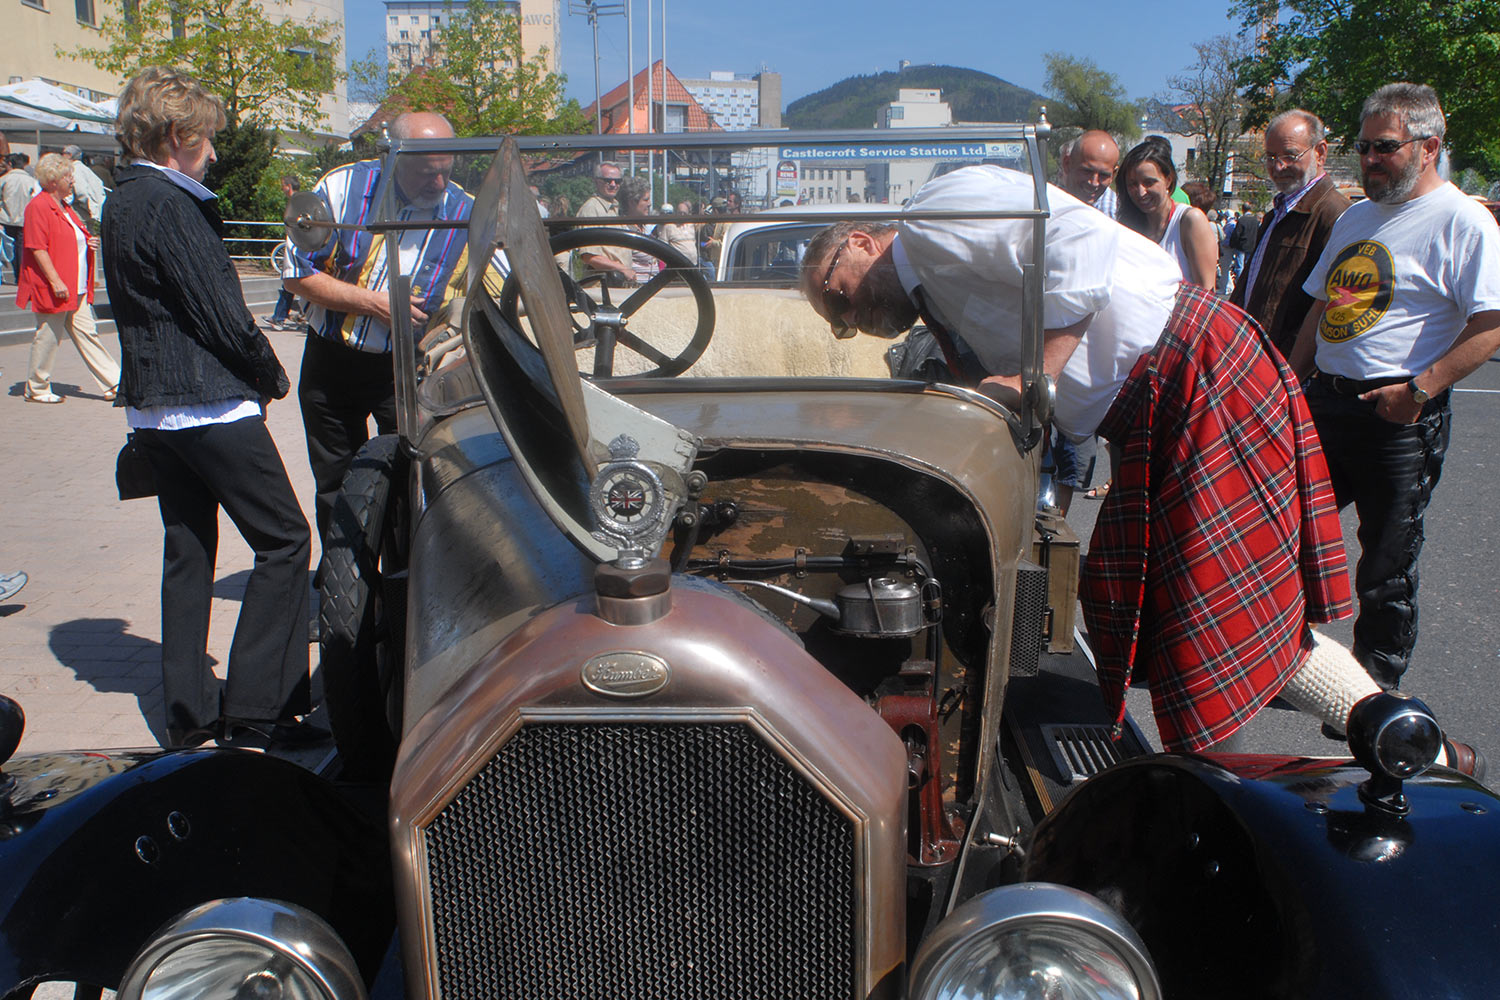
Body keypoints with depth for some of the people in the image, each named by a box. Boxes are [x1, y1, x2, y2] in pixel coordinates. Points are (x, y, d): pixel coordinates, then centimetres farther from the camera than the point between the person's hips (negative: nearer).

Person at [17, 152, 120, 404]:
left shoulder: (64, 207, 17)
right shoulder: (38, 207, -13)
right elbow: (37, 248, -18)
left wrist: (87, 242, 9)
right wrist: (55, 281, -23)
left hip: (75, 288, 9)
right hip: (53, 288, -9)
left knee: (86, 334, 7)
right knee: (48, 336, 0)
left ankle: (113, 383, 5)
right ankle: (37, 389, 13)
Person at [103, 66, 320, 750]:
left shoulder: (121, 201, 15)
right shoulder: (170, 204, -15)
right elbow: (219, 309, -17)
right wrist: (271, 373, -2)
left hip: (152, 405, 10)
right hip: (210, 404, -10)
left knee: (187, 552, 14)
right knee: (285, 540, -3)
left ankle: (189, 713, 20)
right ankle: (254, 712, -1)